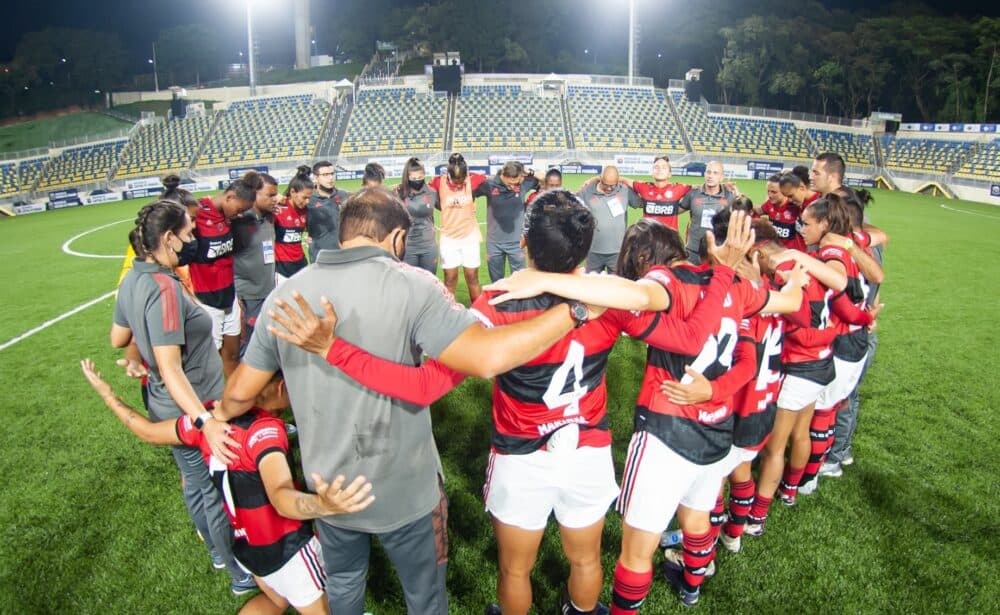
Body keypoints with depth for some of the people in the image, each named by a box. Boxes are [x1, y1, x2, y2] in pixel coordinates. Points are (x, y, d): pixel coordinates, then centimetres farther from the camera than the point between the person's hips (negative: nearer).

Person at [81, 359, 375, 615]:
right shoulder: (265, 430, -32)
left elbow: (149, 432, 5)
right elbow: (281, 497, -48)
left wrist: (105, 392, 19)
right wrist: (324, 505, -68)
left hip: (243, 543, 7)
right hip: (284, 547, -7)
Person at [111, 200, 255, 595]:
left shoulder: (133, 279, 0)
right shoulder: (164, 289, -28)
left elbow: (118, 339, 13)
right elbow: (171, 370, -31)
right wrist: (205, 421, -37)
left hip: (169, 408, 9)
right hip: (191, 409, -9)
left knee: (195, 484, 26)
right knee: (218, 493, 8)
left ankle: (217, 550, 47)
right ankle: (241, 575, 27)